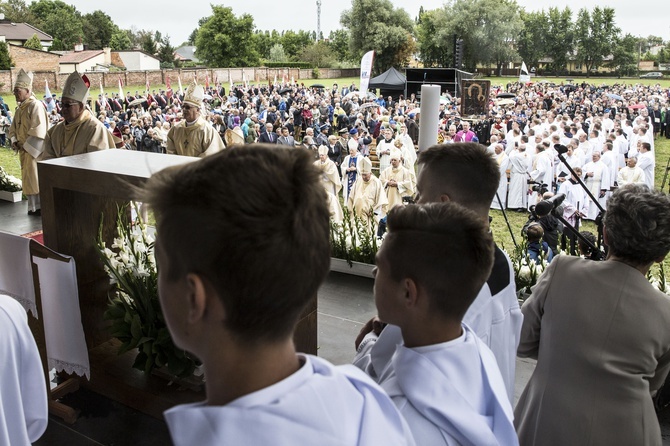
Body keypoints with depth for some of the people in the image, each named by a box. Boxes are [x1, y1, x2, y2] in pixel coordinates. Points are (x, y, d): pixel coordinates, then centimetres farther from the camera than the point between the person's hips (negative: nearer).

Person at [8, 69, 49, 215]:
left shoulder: (36, 106, -13)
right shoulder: (20, 108, 13)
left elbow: (39, 130, -20)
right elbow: (14, 127, 20)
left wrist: (27, 146, -16)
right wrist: (14, 141, 3)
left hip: (34, 150, -8)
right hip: (23, 149, 8)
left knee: (37, 178, -6)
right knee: (27, 178, 11)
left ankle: (42, 206, 2)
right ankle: (33, 206, 19)